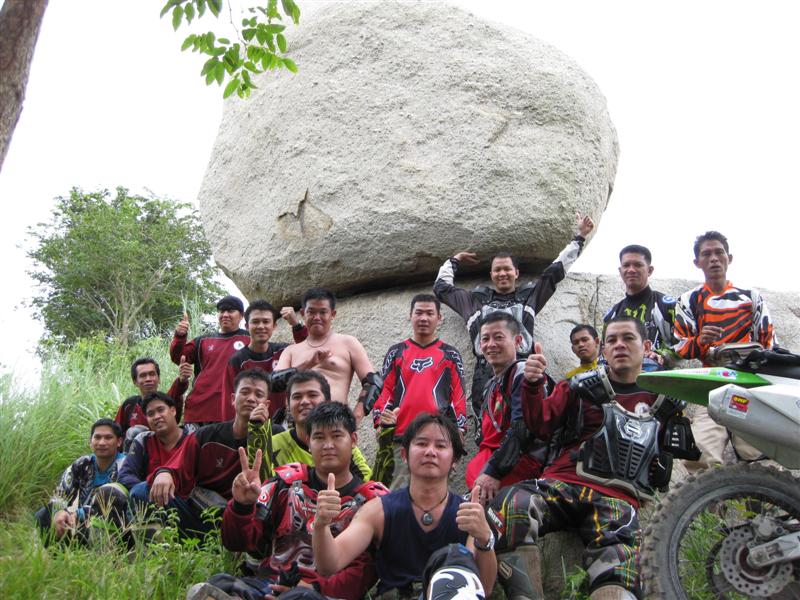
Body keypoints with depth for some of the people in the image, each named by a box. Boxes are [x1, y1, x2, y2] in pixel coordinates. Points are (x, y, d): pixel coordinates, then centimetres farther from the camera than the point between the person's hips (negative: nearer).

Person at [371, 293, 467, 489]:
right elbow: (384, 390, 12)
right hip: (400, 437, 1)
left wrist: (459, 431, 1)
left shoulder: (450, 355, 12)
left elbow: (458, 397, 9)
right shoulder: (396, 352, 14)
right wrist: (380, 418, -4)